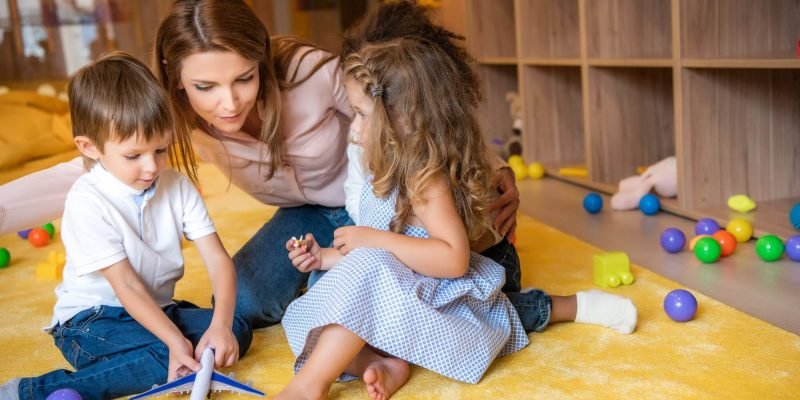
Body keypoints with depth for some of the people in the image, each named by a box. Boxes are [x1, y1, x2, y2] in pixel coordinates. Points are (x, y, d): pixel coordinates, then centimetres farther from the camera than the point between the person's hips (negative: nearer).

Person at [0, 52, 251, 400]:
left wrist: (220, 324, -27)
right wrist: (175, 340, -32)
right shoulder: (88, 201, -18)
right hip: (91, 320, -6)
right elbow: (127, 286, -21)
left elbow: (218, 260, -10)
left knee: (237, 330, -14)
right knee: (176, 358, -30)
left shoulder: (177, 187, -4)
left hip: (155, 310, 6)